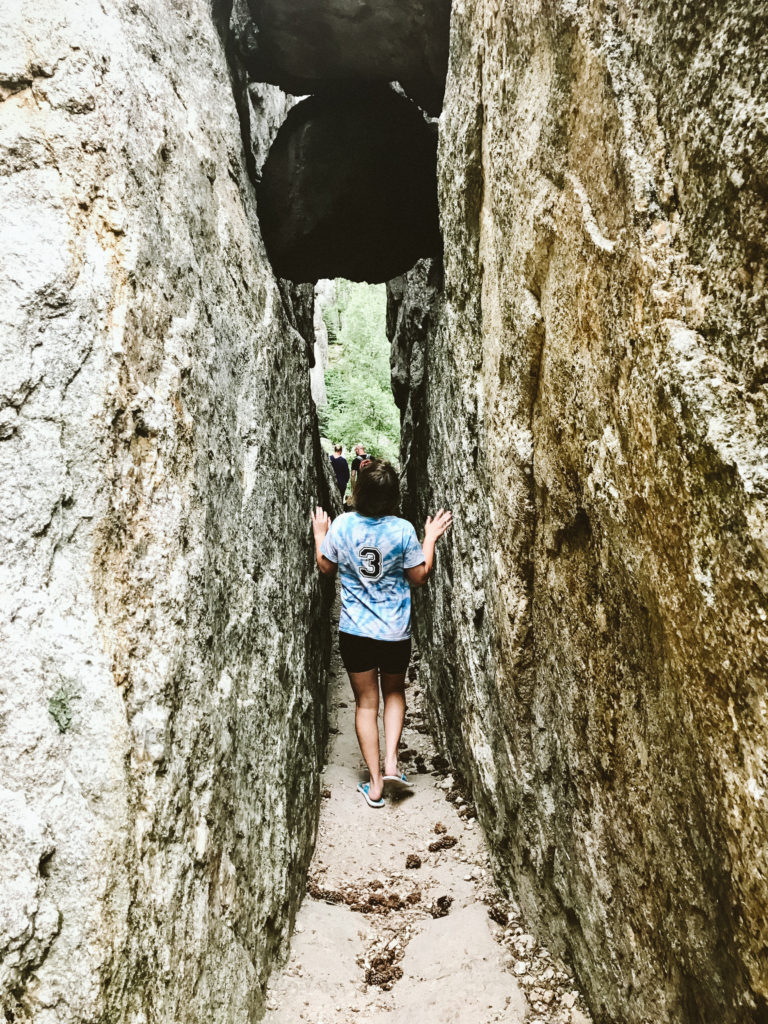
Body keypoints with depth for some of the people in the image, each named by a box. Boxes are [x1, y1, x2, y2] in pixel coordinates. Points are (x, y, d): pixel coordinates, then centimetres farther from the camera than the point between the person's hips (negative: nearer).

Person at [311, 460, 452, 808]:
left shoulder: (341, 525, -9)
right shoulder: (403, 530, -13)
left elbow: (326, 567, 6)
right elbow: (419, 577, -3)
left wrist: (319, 534, 20)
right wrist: (431, 537, 7)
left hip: (355, 631, 1)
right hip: (396, 632, 0)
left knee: (366, 703, 12)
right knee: (394, 692, 25)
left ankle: (375, 784, 16)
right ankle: (391, 760, 11)